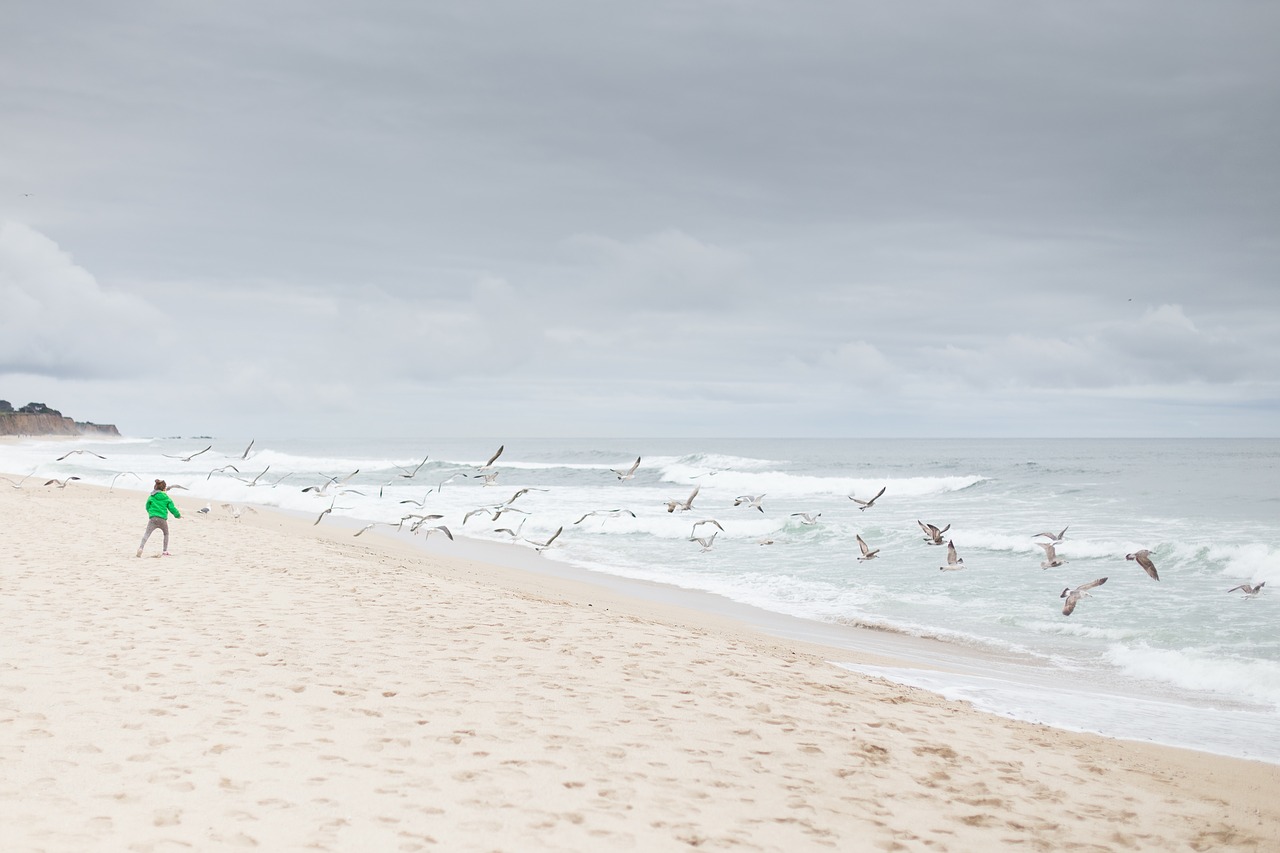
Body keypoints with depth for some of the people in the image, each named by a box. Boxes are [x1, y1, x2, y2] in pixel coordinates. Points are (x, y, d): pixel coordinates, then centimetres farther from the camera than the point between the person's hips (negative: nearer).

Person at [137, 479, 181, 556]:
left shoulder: (151, 497, 9)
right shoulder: (166, 498, 8)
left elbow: (147, 507, 15)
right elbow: (172, 508, 9)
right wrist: (178, 515, 27)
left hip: (152, 518, 0)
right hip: (163, 519, 1)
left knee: (147, 534, -8)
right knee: (166, 534, 24)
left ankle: (141, 547, -32)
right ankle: (165, 551, 22)